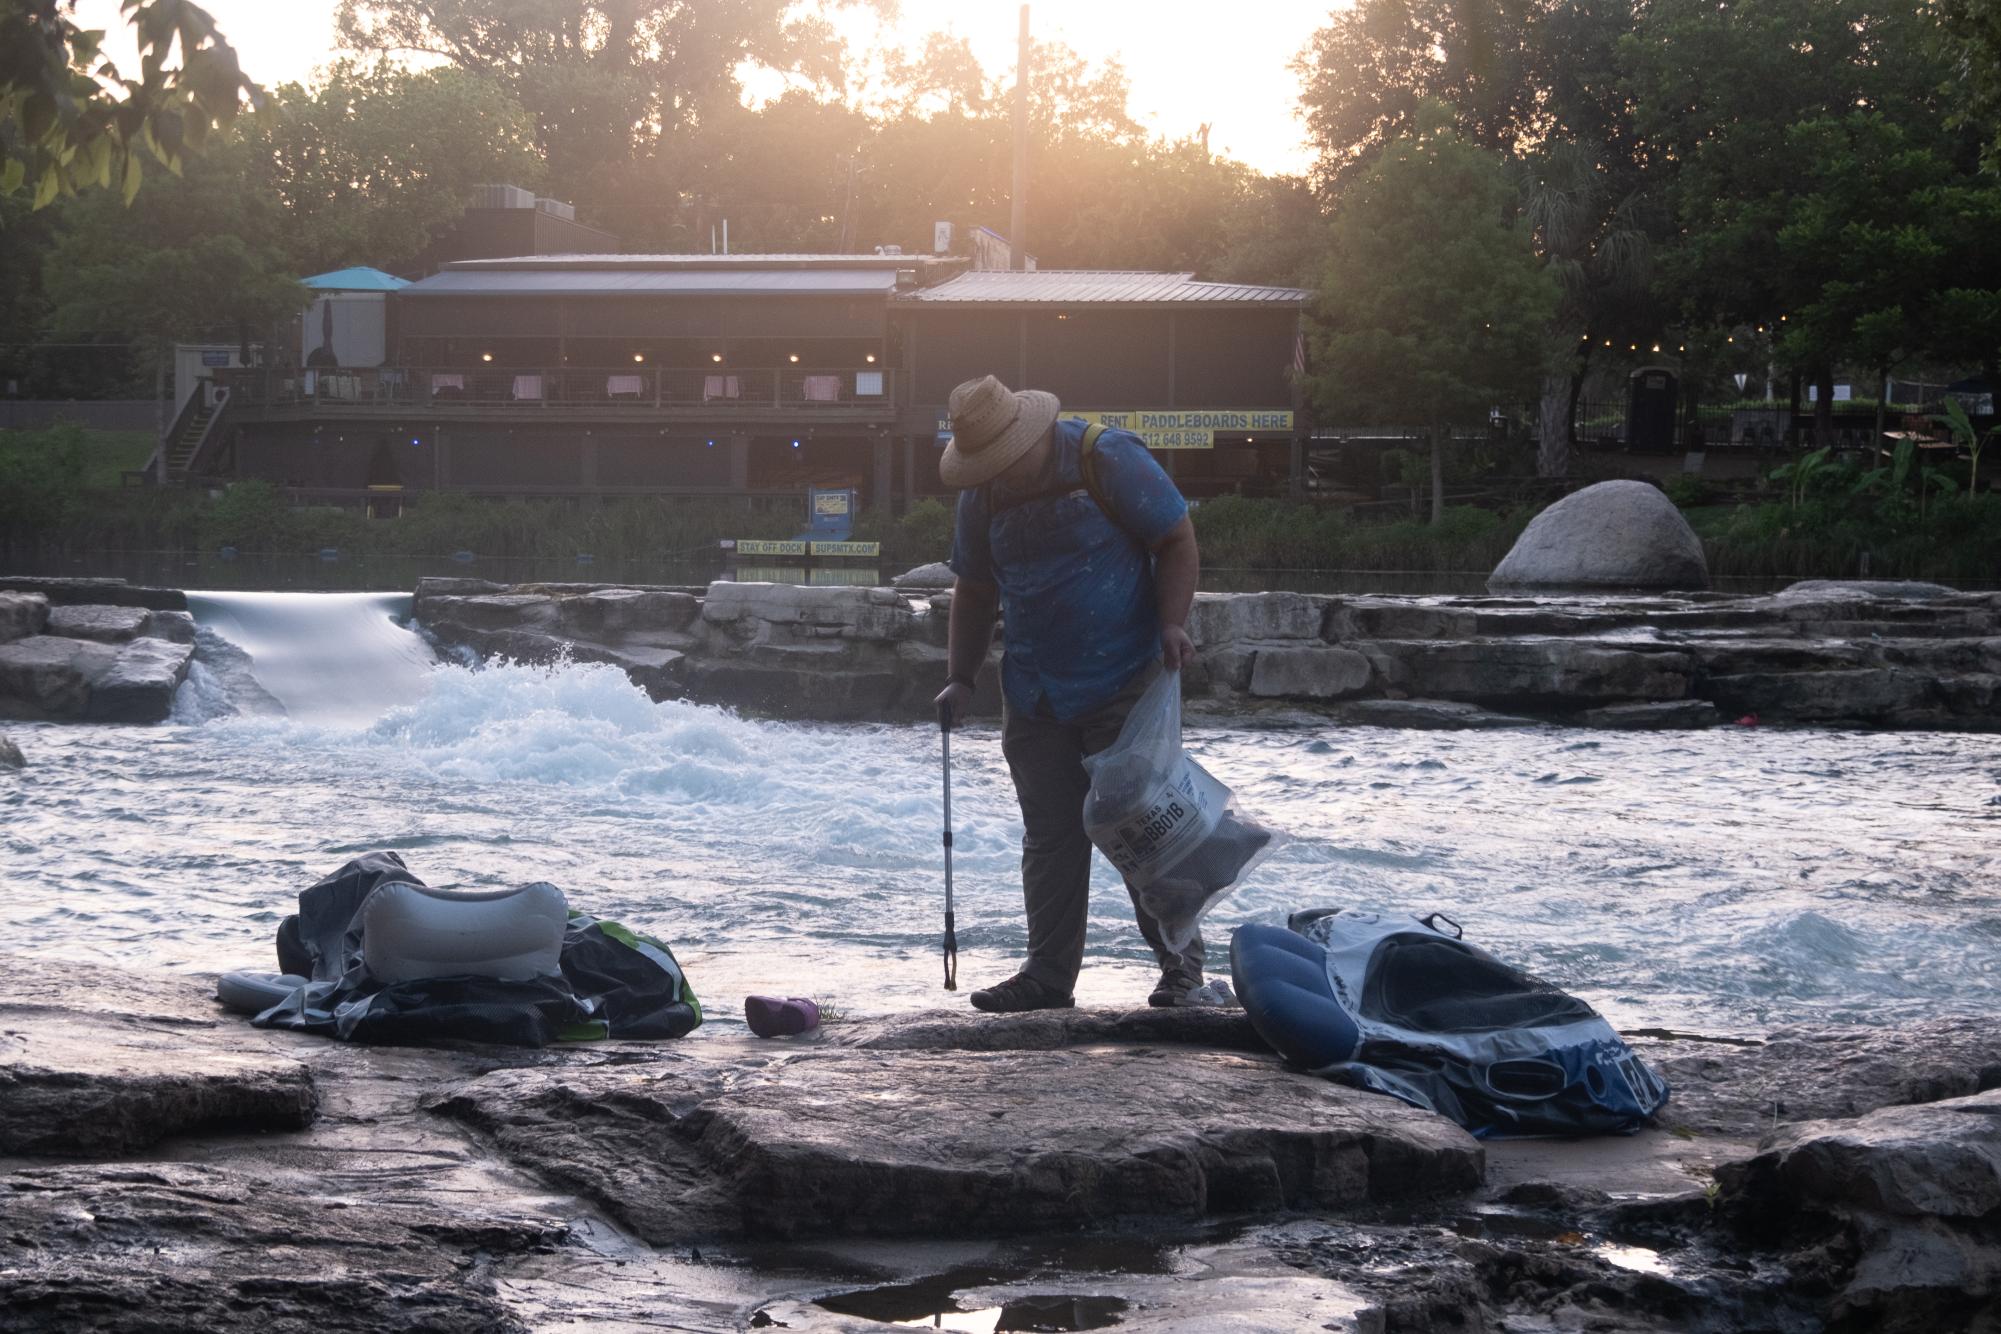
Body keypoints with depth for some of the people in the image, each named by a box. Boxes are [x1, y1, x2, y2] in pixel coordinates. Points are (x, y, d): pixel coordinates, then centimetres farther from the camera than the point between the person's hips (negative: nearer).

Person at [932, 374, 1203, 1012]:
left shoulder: (1108, 459, -11)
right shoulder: (981, 495, 6)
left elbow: (1177, 541, -7)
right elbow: (974, 591, 17)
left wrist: (1171, 624, -20)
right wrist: (960, 678, 10)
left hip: (1125, 683, -5)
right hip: (1034, 694, 5)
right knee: (1049, 835, 5)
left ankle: (1180, 961, 8)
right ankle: (1049, 973, 9)